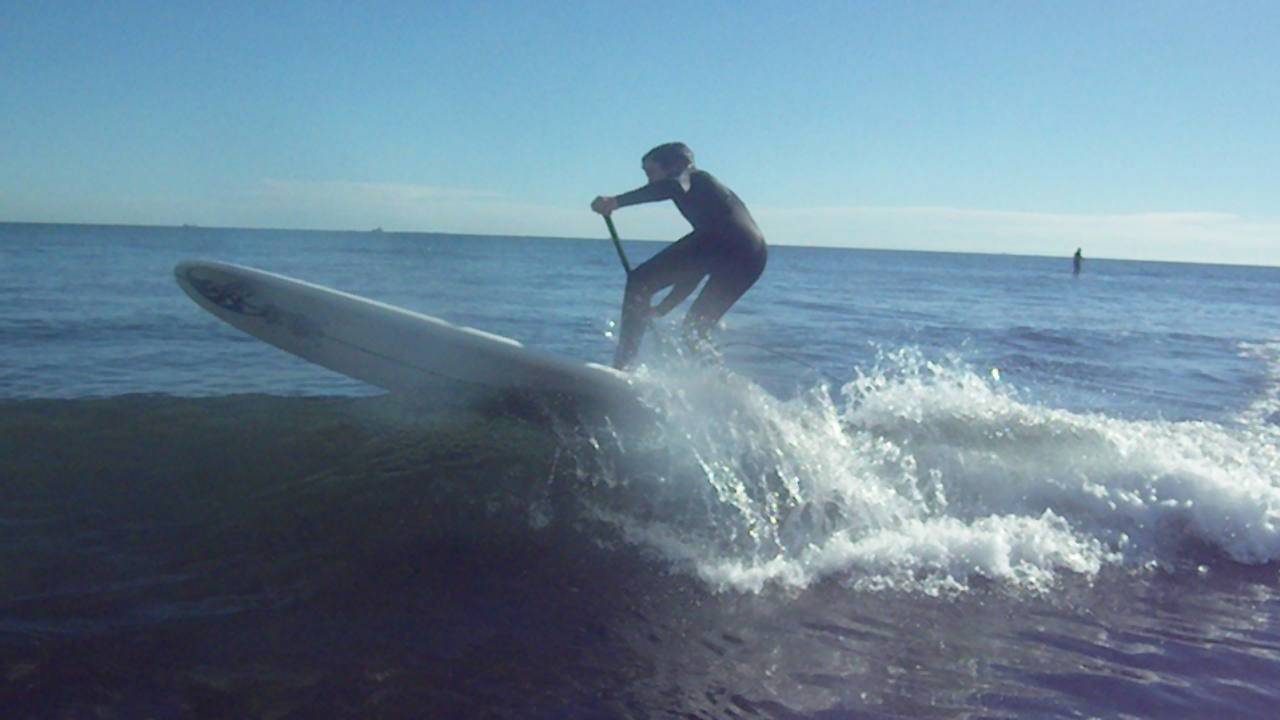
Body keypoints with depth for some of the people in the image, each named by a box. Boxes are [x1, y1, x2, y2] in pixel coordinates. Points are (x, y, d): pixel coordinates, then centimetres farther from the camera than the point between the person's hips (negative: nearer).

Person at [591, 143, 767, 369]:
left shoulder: (692, 178, 17)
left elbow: (673, 186, -12)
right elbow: (692, 269, 37)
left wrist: (616, 201, -18)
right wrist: (661, 308, 37)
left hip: (723, 243, -8)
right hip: (752, 258, 8)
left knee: (640, 281, -1)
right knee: (696, 326, 22)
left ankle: (621, 364, -10)